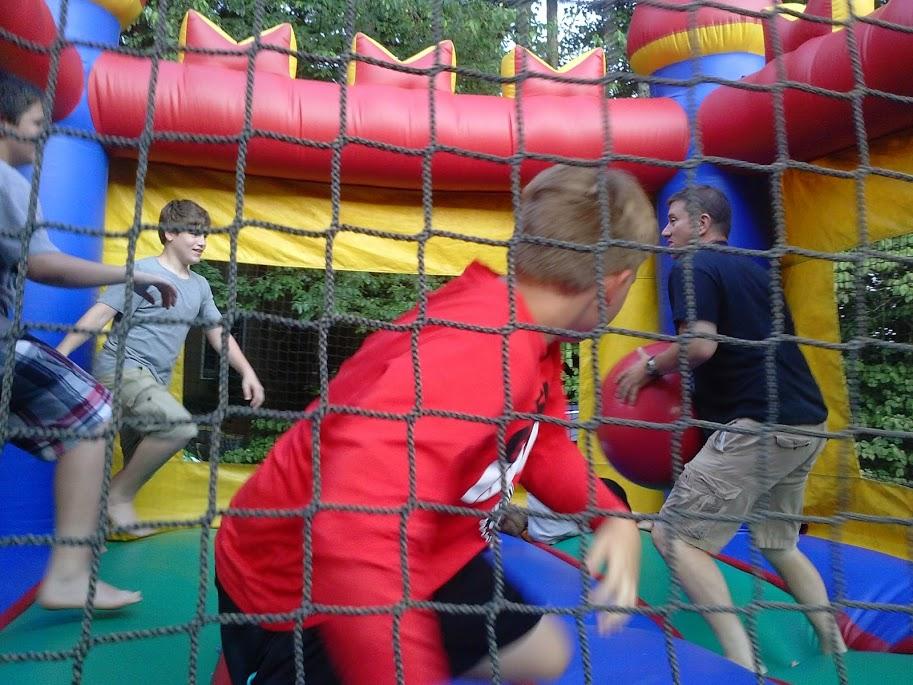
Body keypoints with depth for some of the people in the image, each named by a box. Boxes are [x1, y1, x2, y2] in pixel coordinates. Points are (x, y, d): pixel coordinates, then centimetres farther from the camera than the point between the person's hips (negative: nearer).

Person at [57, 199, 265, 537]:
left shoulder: (199, 286, 15)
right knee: (180, 426, -28)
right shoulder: (142, 272, -6)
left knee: (139, 468, 8)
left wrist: (247, 372, 13)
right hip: (122, 370, -8)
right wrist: (59, 355, -19)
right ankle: (119, 494, -11)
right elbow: (99, 314, -12)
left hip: (153, 382, 8)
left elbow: (218, 332, 20)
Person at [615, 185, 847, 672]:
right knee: (778, 543, 25)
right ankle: (836, 648, 27)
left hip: (760, 428, -9)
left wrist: (650, 366, -3)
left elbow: (702, 344, -20)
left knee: (674, 535, -4)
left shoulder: (693, 267, -5)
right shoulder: (755, 271, 22)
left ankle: (742, 662, -7)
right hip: (807, 423, 9)